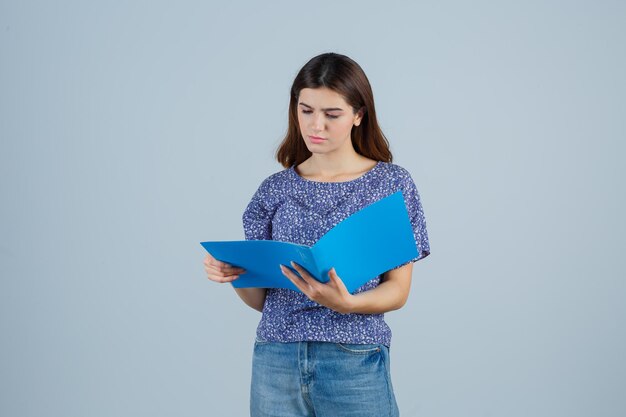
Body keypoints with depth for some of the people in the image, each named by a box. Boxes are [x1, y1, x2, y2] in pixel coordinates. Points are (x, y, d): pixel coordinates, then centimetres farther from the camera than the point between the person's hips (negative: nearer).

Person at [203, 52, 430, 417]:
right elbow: (261, 298, 9)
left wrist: (346, 304, -20)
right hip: (276, 360, 2)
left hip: (355, 362, -2)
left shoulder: (392, 184, -1)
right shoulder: (275, 189, 6)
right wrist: (233, 274, -12)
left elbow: (398, 290, -2)